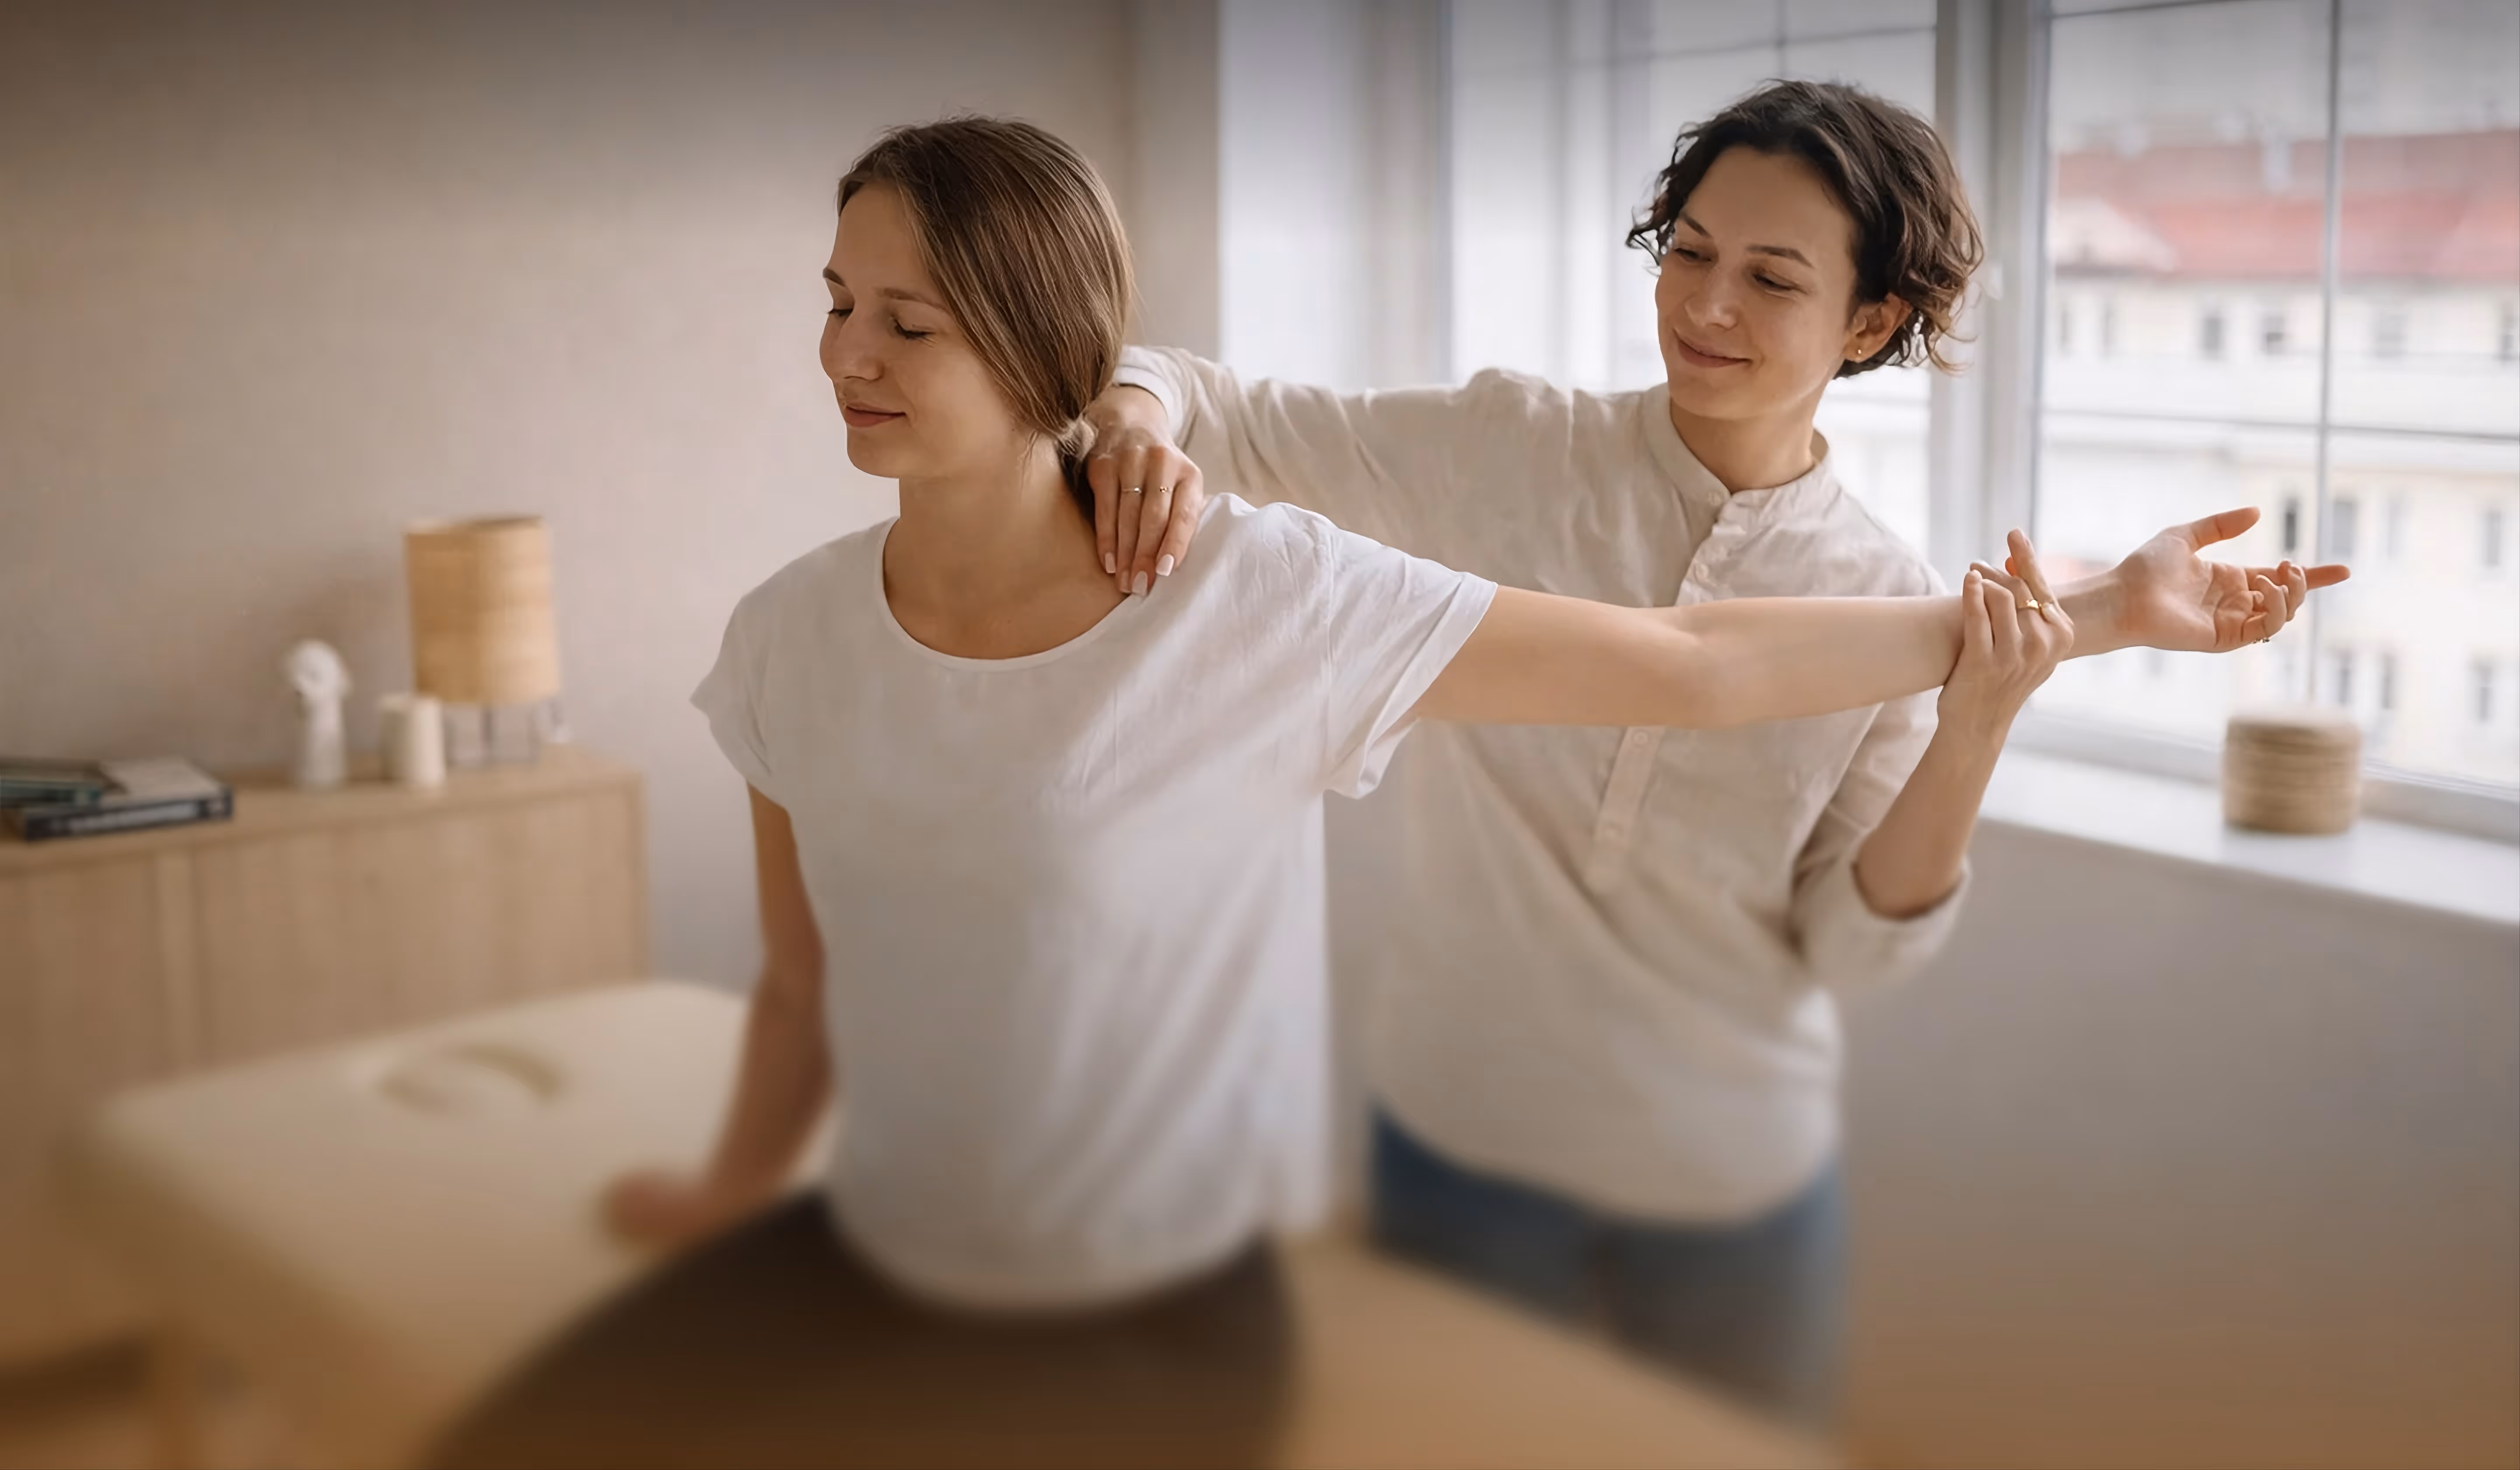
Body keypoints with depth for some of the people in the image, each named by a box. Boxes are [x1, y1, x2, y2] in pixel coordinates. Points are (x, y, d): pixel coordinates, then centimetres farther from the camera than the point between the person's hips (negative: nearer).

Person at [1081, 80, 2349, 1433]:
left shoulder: (1886, 600, -6)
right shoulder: (1504, 453, -9)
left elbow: (1854, 947, -11)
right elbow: (1200, 404, -8)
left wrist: (1995, 692, -22)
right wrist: (1139, 432, -31)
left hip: (1734, 1178, 1)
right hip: (1459, 1135, -1)